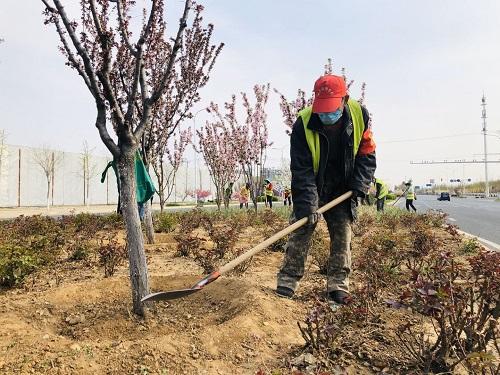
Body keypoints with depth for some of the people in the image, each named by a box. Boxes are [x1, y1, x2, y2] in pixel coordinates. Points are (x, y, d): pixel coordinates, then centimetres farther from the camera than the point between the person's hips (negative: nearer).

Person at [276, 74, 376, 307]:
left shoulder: (360, 116, -14)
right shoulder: (303, 124, -23)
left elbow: (366, 154, -1)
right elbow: (301, 169, -24)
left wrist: (359, 185, -12)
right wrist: (308, 204, -31)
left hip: (343, 190, 2)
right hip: (311, 188, -2)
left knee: (343, 234, 0)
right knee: (300, 231, -6)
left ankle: (338, 287, 9)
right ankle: (287, 283, 2)